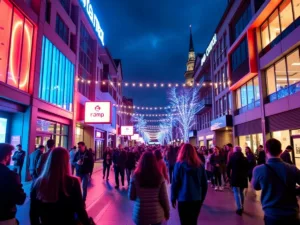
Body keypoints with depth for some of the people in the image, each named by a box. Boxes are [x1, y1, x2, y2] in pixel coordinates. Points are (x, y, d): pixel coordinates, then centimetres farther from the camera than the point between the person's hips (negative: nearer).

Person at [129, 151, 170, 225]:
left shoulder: (136, 176, -12)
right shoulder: (159, 177, -11)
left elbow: (131, 197, -5)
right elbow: (164, 197, -8)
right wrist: (167, 211, 8)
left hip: (140, 214, -1)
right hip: (156, 213, 1)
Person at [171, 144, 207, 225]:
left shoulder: (179, 164, -9)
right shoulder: (200, 165, -1)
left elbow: (175, 183, -8)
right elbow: (204, 183, 5)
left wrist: (173, 198, 2)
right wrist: (202, 198, 15)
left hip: (183, 199, -3)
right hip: (197, 199, 3)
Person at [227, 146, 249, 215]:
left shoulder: (232, 157, -2)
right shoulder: (245, 158, 8)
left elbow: (228, 167, -3)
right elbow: (247, 168, 8)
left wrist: (228, 175, 8)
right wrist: (245, 175, 13)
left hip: (235, 177, -4)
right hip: (243, 177, 4)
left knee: (236, 193, -4)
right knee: (241, 192, 17)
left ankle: (239, 208, -12)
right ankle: (242, 207, 23)